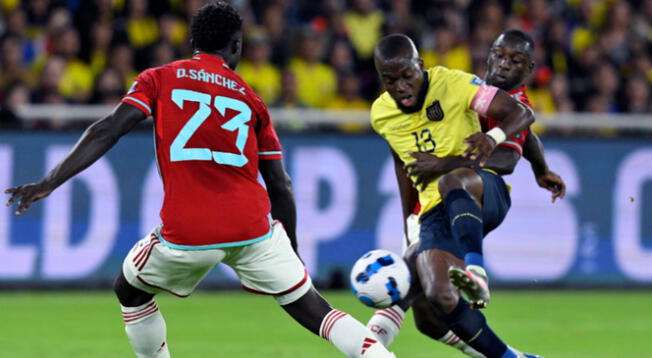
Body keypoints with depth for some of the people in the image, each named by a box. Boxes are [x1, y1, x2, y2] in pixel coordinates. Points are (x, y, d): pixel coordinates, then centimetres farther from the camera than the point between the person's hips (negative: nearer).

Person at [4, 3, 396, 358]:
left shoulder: (158, 79, 10)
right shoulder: (250, 98, 16)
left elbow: (107, 132, -5)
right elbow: (281, 187, 15)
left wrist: (49, 183, -8)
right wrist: (293, 253, 25)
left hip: (185, 233, -1)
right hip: (252, 227, 1)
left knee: (130, 292, 25)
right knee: (312, 309, 10)